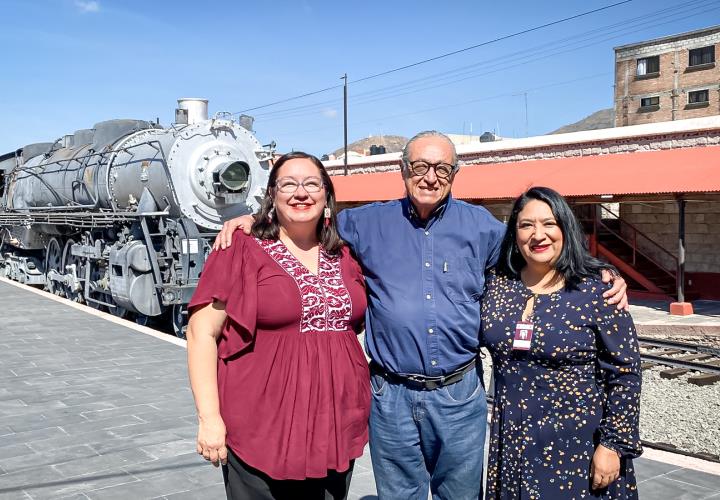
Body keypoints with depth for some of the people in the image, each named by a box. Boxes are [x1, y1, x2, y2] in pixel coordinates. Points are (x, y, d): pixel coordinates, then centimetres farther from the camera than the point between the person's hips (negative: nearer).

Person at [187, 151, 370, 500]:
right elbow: (201, 333, -10)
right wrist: (209, 417, -15)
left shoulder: (344, 260, 8)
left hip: (336, 434, 5)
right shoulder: (241, 253, -7)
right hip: (262, 436, -5)